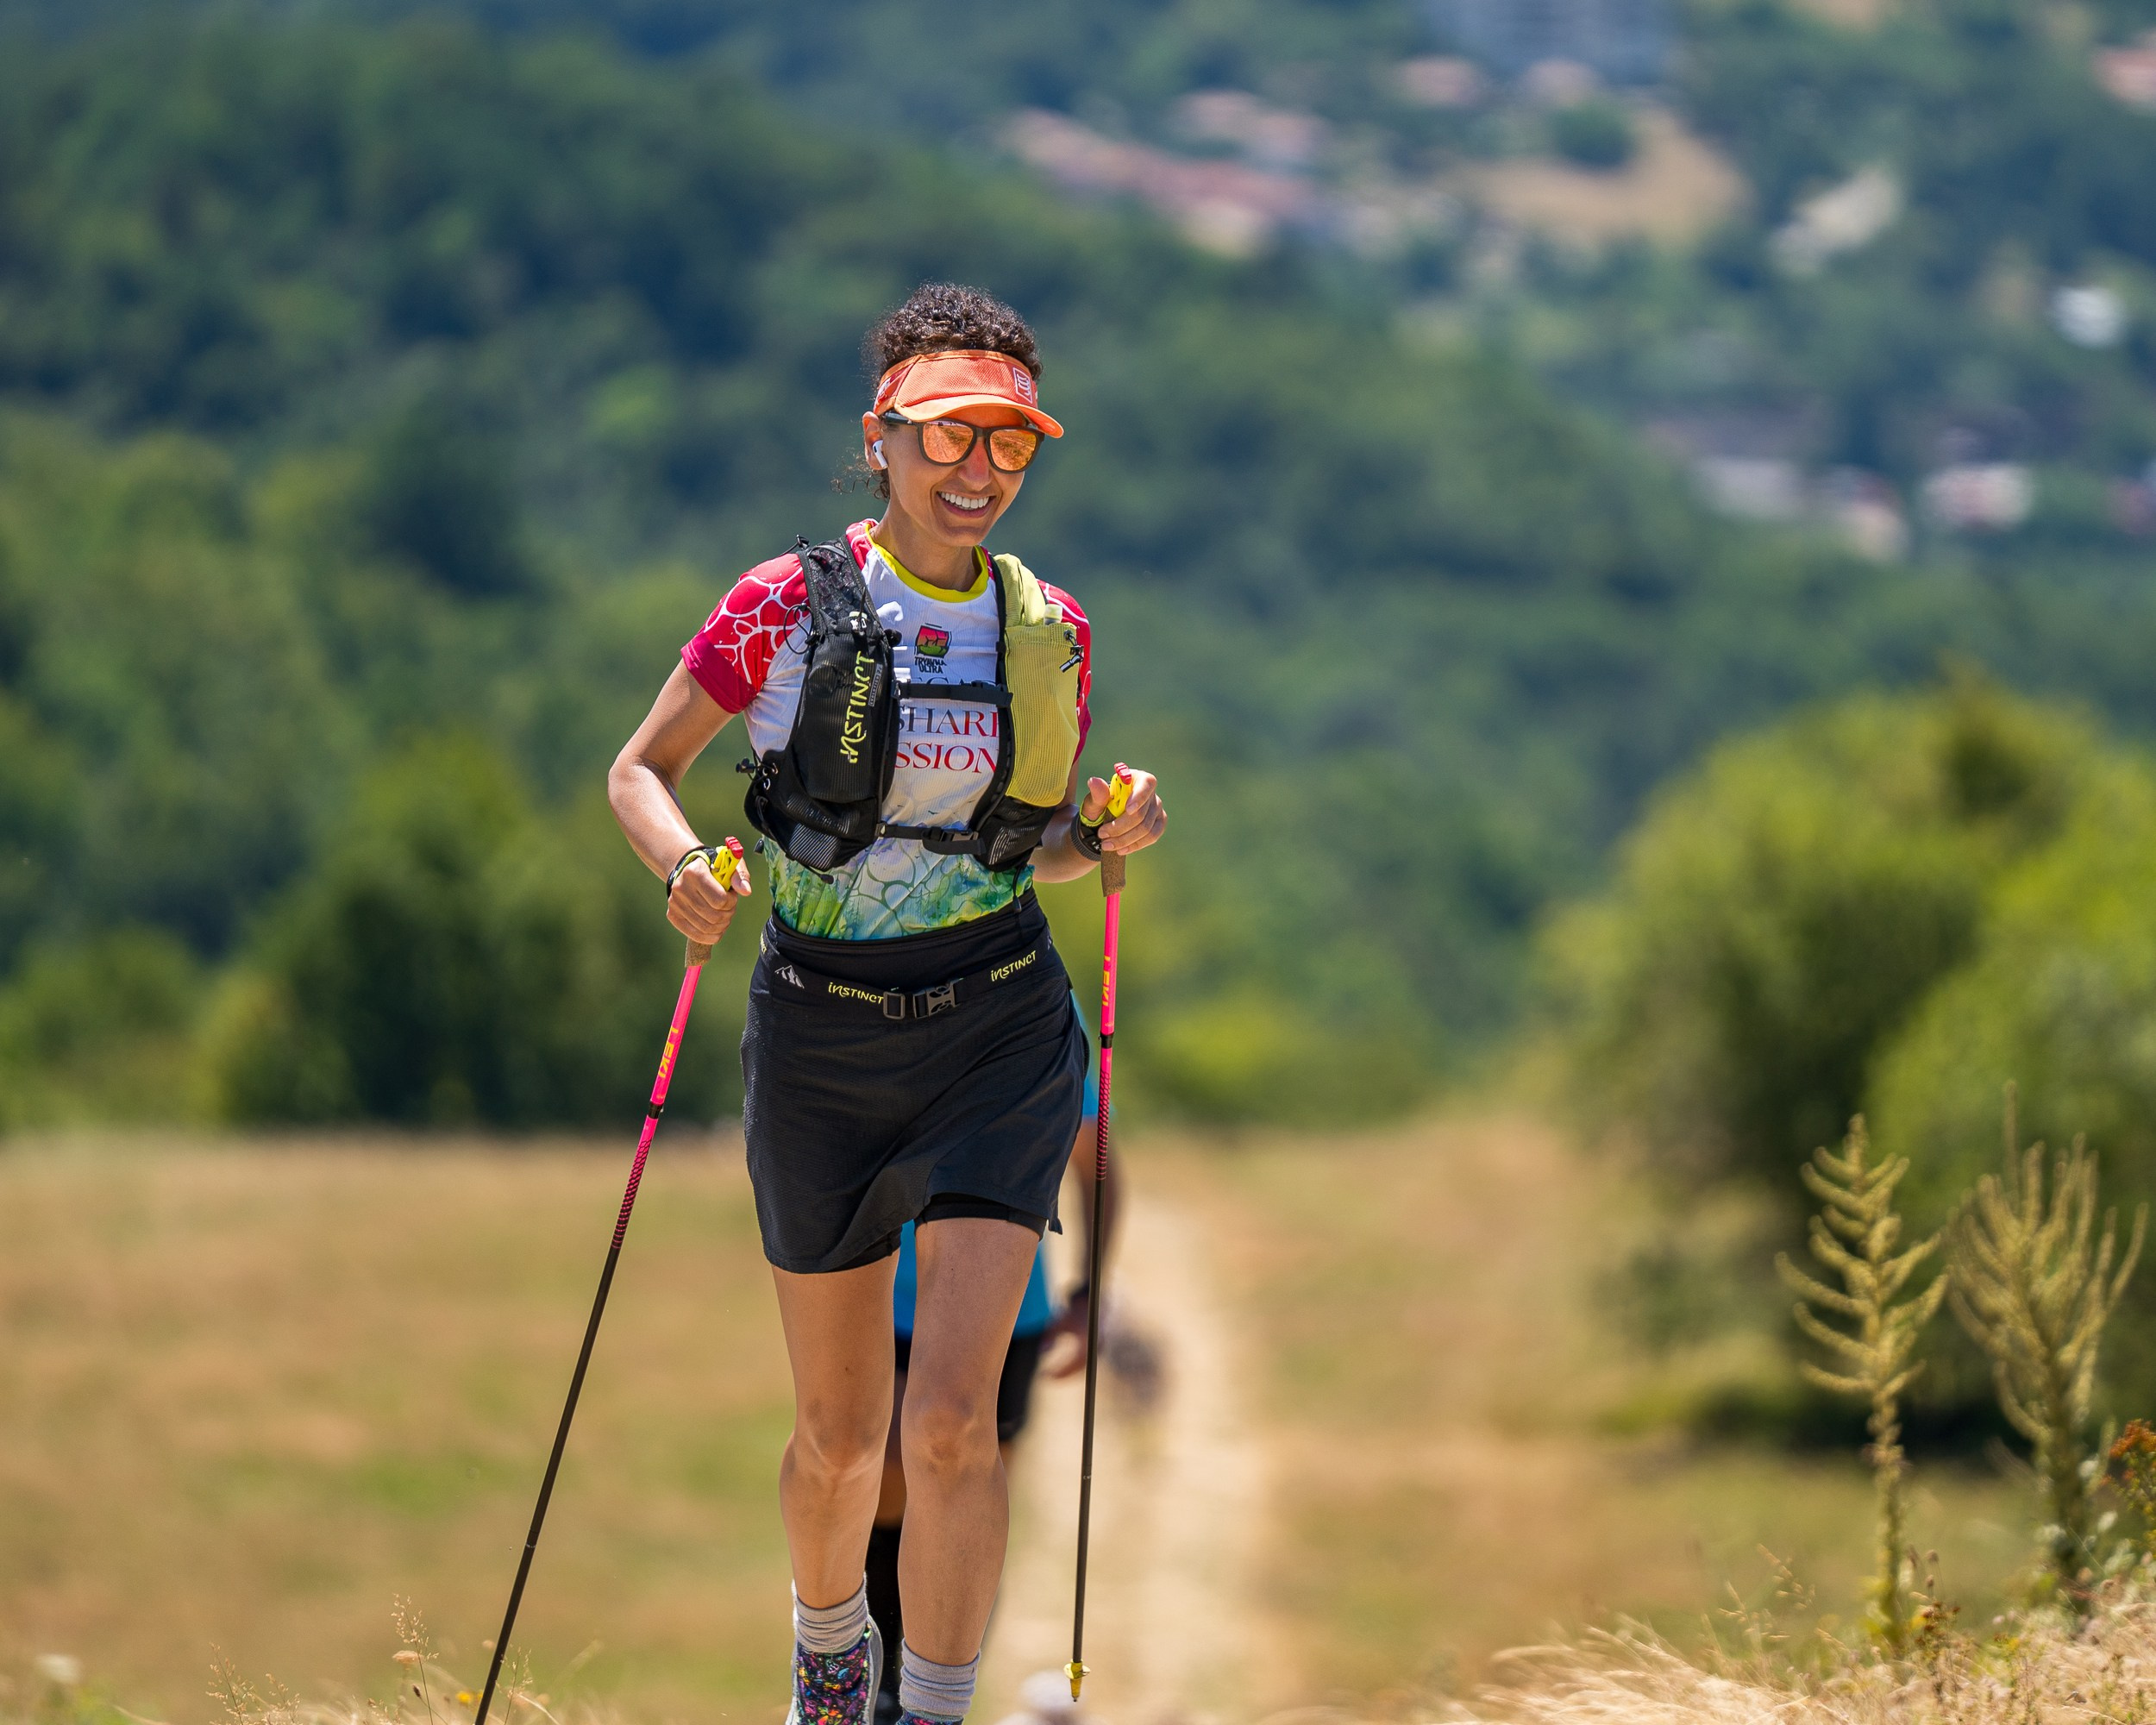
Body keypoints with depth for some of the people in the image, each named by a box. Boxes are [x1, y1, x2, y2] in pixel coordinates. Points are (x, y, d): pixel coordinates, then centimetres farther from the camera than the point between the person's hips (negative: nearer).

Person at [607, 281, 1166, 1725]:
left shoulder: (1047, 628, 3)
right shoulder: (788, 606, -6)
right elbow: (641, 770, 2)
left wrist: (1108, 833, -7)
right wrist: (686, 865, -19)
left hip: (999, 1031, 1)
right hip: (824, 1037, -1)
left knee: (952, 1421, -15)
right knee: (840, 1438, 11)